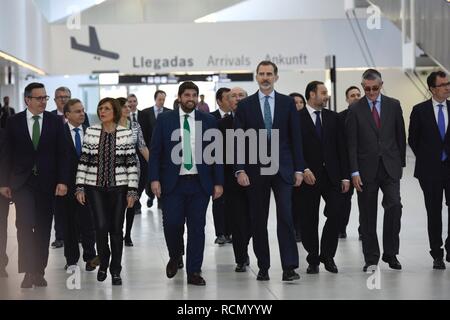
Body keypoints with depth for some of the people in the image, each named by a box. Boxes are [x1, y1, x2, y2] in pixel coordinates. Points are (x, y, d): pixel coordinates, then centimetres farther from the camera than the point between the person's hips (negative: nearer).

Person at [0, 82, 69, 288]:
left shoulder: (55, 121, 3)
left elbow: (62, 154, 1)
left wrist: (62, 181, -7)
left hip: (47, 182, 1)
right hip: (22, 182, -1)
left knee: (43, 228, 6)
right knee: (25, 224, -14)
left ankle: (39, 271, 15)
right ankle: (28, 272, -10)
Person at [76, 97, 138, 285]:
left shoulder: (126, 134, -2)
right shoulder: (90, 132, 2)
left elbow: (131, 164, -2)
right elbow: (83, 161, 5)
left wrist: (132, 191, -6)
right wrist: (80, 187, 1)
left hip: (118, 188, 0)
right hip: (95, 187, 1)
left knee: (116, 229, 3)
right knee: (101, 227, -9)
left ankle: (115, 270, 18)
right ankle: (103, 263, 17)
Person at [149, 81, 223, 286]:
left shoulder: (208, 121, 6)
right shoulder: (164, 120, 4)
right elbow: (155, 152, 2)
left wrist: (218, 182, 1)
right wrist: (154, 179, -7)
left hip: (200, 183, 1)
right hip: (173, 182, -1)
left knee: (197, 227, 1)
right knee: (171, 223, -6)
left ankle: (194, 272, 10)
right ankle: (175, 257, 24)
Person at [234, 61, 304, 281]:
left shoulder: (287, 103, 6)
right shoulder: (245, 106, 4)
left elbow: (295, 137, 5)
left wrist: (299, 168, 0)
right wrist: (240, 170, -9)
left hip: (282, 168, 0)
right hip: (255, 170, 1)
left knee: (285, 216, -9)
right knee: (258, 221, 5)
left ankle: (289, 267, -8)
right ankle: (263, 267, 14)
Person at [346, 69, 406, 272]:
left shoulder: (393, 105, 7)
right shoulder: (355, 109, 0)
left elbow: (401, 136, 12)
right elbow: (351, 144, -2)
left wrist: (401, 162, 9)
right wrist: (354, 172, -9)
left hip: (390, 167, 1)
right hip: (366, 169, -1)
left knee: (394, 206, -13)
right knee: (367, 216, 3)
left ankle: (390, 253, 1)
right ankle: (371, 259, 12)